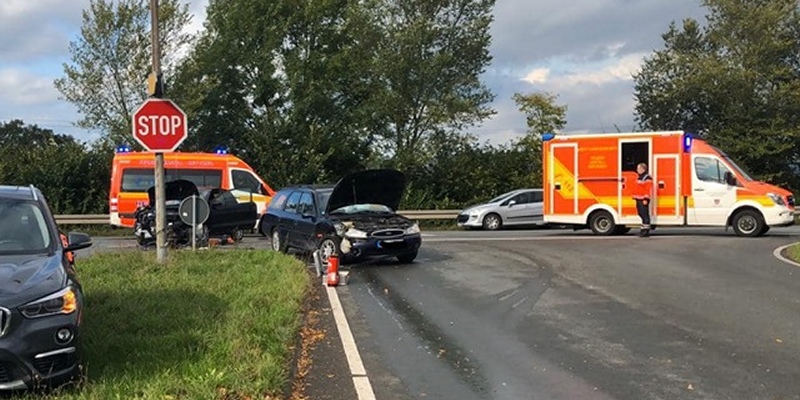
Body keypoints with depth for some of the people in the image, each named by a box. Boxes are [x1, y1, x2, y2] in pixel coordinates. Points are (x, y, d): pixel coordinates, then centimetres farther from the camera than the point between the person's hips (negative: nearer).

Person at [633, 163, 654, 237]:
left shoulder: (647, 178, -12)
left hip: (643, 200, -10)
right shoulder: (640, 177, 19)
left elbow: (648, 189, -19)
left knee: (645, 215, -9)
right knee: (641, 214, 12)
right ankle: (643, 229, 18)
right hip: (639, 200, 10)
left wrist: (646, 199, -22)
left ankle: (646, 231, -8)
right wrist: (635, 197, 24)